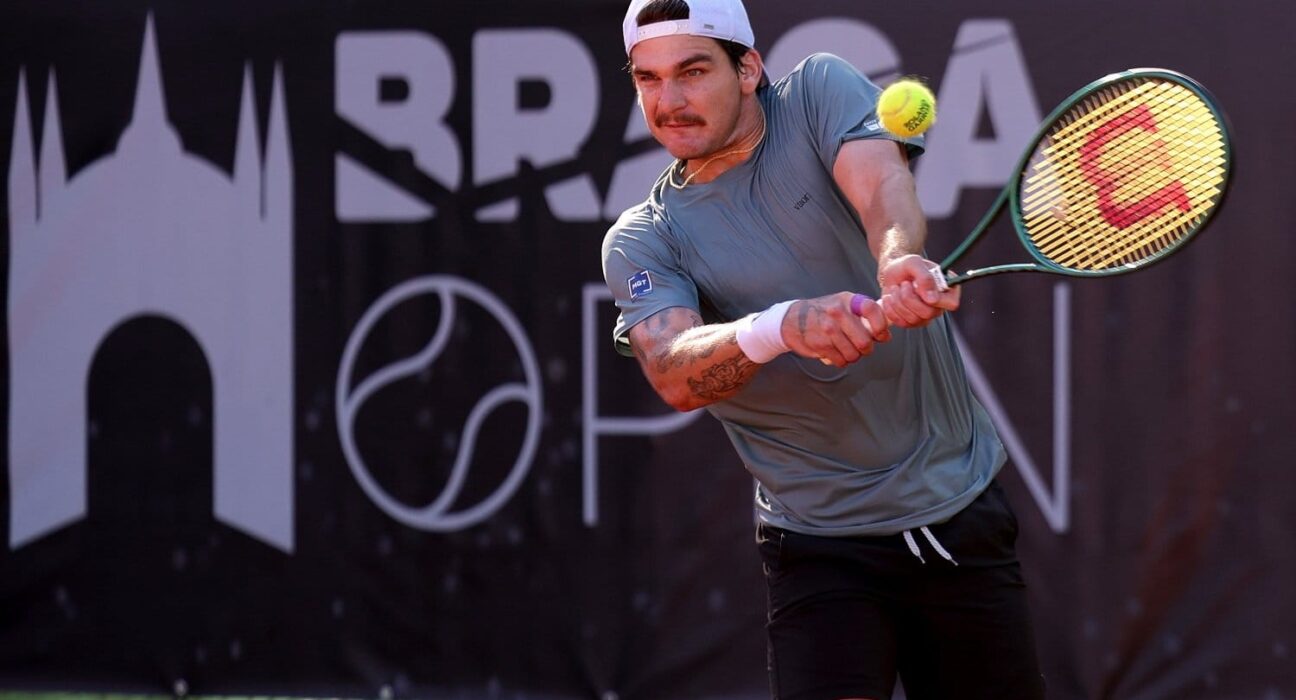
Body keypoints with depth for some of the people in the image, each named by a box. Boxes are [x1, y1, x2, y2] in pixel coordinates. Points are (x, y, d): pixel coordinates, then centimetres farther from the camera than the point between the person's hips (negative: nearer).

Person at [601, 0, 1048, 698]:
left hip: (962, 509, 1)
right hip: (821, 550, -1)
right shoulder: (640, 241, -2)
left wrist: (899, 259, -46)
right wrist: (781, 328, -42)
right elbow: (673, 374, -21)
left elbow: (881, 184, -22)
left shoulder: (820, 91, -1)